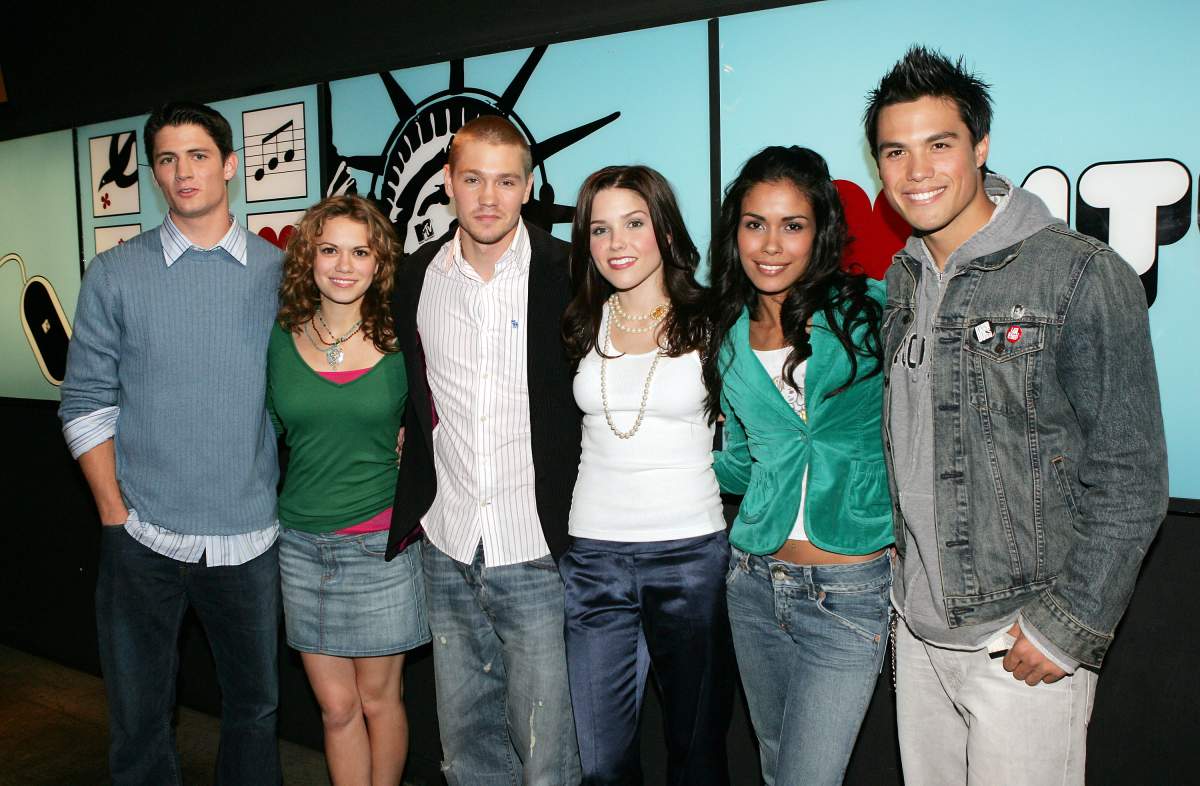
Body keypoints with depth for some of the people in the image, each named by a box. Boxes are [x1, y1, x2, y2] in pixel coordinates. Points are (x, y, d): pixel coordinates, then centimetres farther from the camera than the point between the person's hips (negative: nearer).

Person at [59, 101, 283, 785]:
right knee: (140, 717, 12)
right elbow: (87, 404, 1)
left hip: (250, 537, 1)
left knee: (255, 706, 15)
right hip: (144, 541, 0)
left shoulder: (280, 272, 3)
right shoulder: (116, 274, 1)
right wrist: (116, 514, -5)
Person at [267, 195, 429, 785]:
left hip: (381, 542, -2)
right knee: (336, 707, 11)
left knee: (379, 699, 12)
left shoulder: (400, 342, -5)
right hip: (301, 542, 2)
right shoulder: (280, 341, 1)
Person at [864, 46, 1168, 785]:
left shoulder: (1084, 275, -13)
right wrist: (903, 574, 11)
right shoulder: (902, 280, 6)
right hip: (917, 627, 6)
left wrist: (1070, 626, -14)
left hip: (1024, 642, -6)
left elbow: (1131, 478, -13)